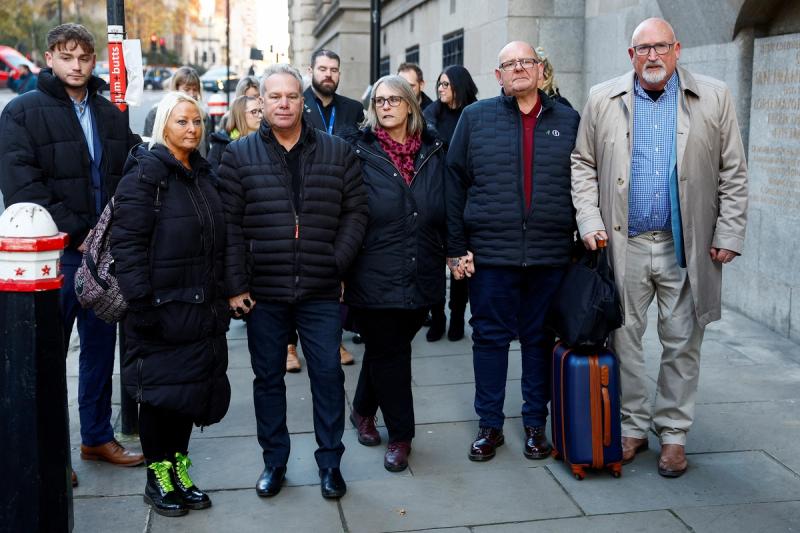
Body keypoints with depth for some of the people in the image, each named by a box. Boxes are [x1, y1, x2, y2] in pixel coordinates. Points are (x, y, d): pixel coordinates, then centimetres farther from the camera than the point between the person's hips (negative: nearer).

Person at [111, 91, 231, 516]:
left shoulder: (204, 174, 13)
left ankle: (179, 471, 26)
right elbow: (128, 241, -16)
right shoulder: (146, 172, -9)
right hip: (161, 306, -7)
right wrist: (140, 302, -21)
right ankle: (157, 478, 18)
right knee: (158, 390, 3)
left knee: (191, 386, 12)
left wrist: (220, 298, 15)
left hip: (201, 307, 7)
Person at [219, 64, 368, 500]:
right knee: (268, 378, 11)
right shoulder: (239, 155, 1)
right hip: (263, 292, 0)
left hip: (321, 292, 0)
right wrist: (236, 284, -7)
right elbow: (229, 224, -2)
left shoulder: (337, 152, 5)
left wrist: (338, 264, -6)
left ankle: (330, 463, 21)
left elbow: (355, 211, 4)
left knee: (328, 375, 5)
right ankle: (274, 461, 27)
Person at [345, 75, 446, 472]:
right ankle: (400, 435, 17)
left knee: (387, 349, 15)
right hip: (375, 276, -3)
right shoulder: (360, 153, -3)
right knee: (389, 352, 4)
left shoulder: (433, 152, 7)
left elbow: (446, 208, 11)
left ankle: (363, 410, 37)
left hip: (422, 275, 4)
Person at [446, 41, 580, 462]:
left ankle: (535, 423, 24)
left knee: (540, 339, 10)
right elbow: (454, 184, 2)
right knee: (490, 337, 6)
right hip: (490, 253, -1)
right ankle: (489, 425, 19)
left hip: (550, 254, 1)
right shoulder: (476, 118, 4)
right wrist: (456, 248, -2)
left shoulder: (568, 121, 8)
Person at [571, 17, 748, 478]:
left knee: (683, 344, 7)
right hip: (623, 245, 1)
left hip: (686, 246, 0)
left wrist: (728, 234, -3)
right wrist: (590, 220, -5)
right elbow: (583, 165, 6)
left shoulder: (714, 98, 2)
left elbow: (734, 174, 3)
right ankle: (632, 427, 23)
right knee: (624, 340, 8)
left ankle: (674, 433, 21)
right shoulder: (603, 100, 4)